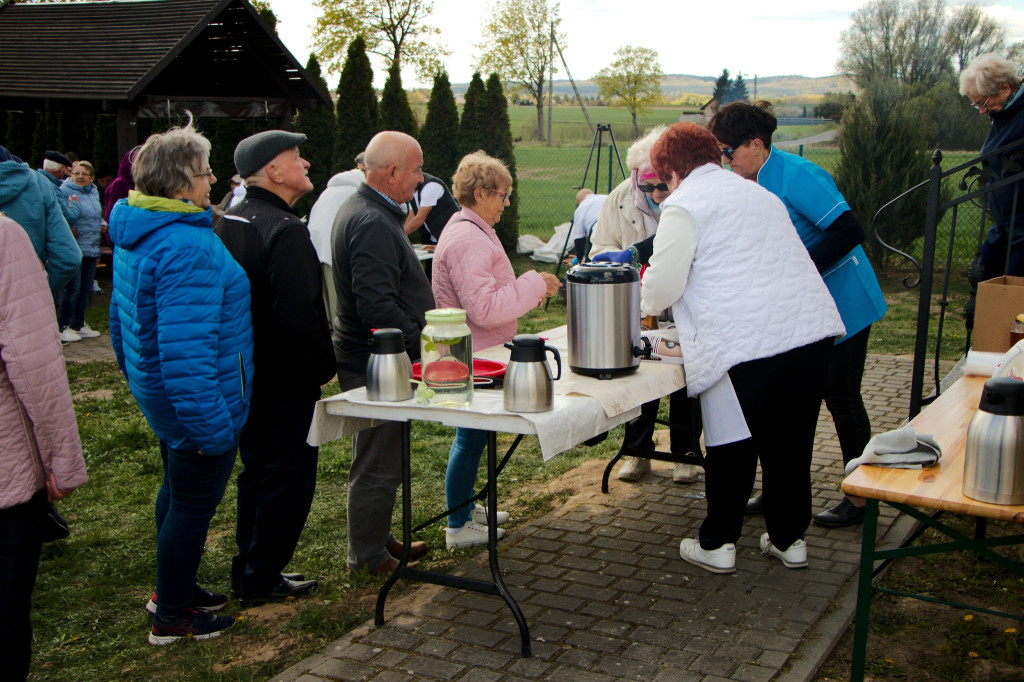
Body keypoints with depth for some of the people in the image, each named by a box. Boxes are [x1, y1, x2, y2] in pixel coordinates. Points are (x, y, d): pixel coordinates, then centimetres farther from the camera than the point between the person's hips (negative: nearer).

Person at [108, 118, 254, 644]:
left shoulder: (135, 235, 7)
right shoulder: (188, 247, -27)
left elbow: (122, 316, 18)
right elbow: (186, 349, -32)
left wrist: (136, 374, 28)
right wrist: (212, 427, -28)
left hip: (159, 397, 11)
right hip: (197, 399, -11)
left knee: (178, 491, 25)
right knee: (194, 505, 4)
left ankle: (173, 588, 42)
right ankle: (172, 618, 19)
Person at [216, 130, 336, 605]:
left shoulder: (228, 221, 7)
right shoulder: (285, 230, -23)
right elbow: (300, 318, -27)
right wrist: (325, 366, -13)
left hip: (244, 376, 9)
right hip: (286, 384, -9)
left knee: (256, 472, 21)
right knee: (287, 478, 5)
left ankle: (247, 570, 32)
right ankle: (263, 580, 15)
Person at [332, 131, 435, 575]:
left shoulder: (363, 210, 12)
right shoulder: (373, 225, -24)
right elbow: (377, 307, -30)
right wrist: (422, 348, -22)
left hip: (369, 358, 11)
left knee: (379, 457, 21)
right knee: (377, 465, 2)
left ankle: (377, 538, 35)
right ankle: (369, 556, 15)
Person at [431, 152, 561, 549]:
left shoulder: (471, 230, 13)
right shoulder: (467, 240, -22)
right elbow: (484, 309, -28)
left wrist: (532, 289, 14)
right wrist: (533, 286, -21)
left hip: (476, 355, 11)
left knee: (473, 434, 19)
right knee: (471, 435, -1)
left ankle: (465, 506, 33)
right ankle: (458, 526, 10)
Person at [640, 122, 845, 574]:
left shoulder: (683, 205, -1)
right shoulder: (758, 193, 23)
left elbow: (663, 285, -4)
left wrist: (646, 303, 20)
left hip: (744, 341, -7)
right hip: (811, 327, 7)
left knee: (732, 447, 5)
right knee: (789, 443, 15)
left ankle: (717, 545, 17)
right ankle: (789, 539, 27)